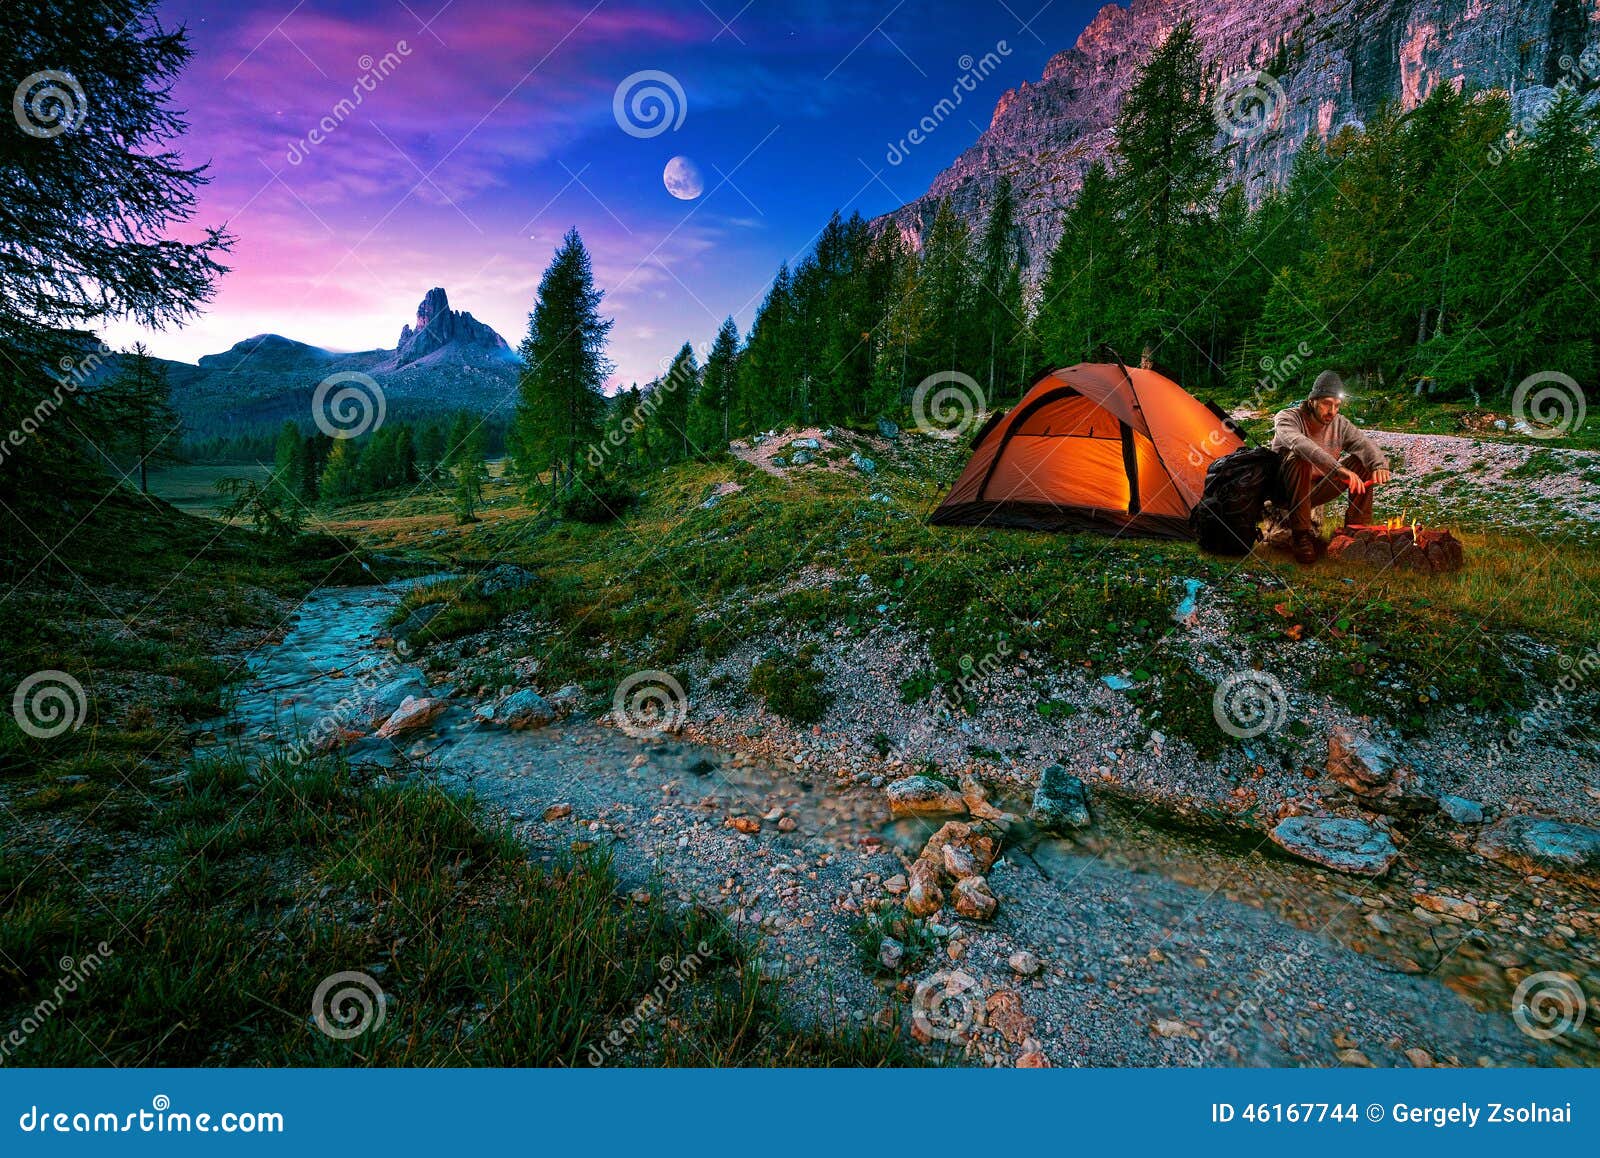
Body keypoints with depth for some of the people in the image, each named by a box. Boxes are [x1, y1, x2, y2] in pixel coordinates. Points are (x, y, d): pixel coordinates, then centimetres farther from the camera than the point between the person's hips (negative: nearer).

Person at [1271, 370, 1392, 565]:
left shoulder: (1340, 423, 1)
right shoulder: (1287, 418, -18)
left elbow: (1364, 444, -12)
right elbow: (1299, 443, -39)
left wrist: (1380, 465, -36)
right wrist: (1338, 468, -52)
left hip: (1317, 490, 5)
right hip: (1286, 490, -5)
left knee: (1363, 461, -10)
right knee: (1299, 458, -35)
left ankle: (1357, 528, -3)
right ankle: (1300, 535, -31)